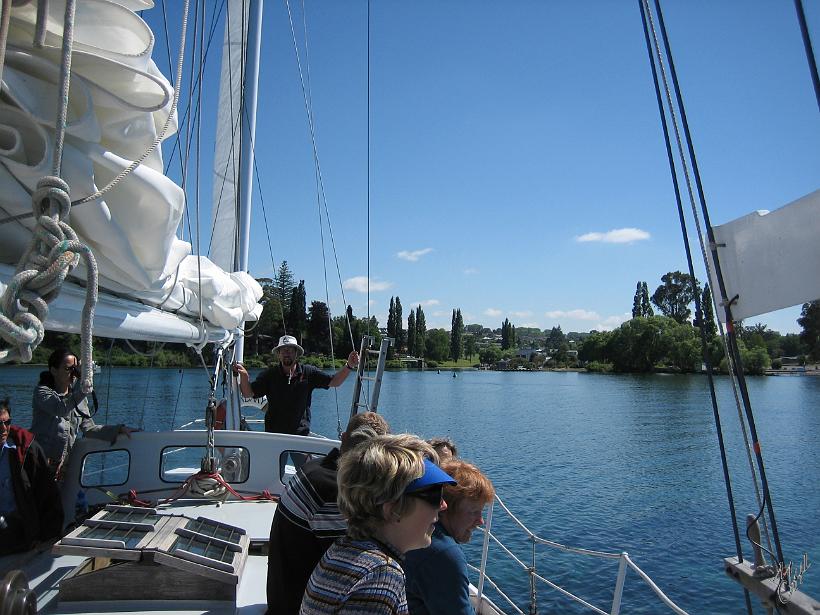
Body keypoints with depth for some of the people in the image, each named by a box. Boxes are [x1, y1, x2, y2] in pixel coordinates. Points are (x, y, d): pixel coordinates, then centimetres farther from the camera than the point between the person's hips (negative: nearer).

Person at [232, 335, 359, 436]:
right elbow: (248, 393, -4)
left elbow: (333, 381, 0)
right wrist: (244, 375, -23)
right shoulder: (270, 374, 0)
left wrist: (349, 366, -14)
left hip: (301, 433, 0)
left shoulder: (308, 373, 0)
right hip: (274, 434, 0)